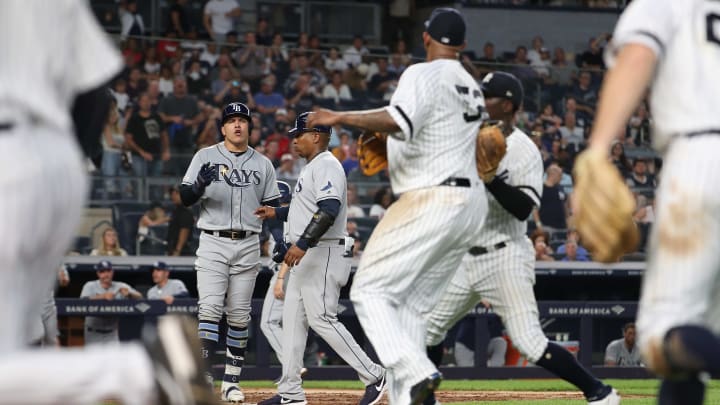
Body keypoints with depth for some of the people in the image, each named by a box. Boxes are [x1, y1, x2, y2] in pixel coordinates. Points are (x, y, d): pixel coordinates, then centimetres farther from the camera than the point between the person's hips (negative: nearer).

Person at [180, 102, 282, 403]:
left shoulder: (263, 164, 10)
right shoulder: (205, 157, 3)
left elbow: (272, 208, 13)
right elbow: (185, 198, -2)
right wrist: (200, 184, -24)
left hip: (248, 245, 2)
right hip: (213, 243, -2)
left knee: (239, 315, 4)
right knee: (210, 308, -14)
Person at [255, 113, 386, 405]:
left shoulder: (326, 165, -14)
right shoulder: (312, 168, 20)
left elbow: (329, 210, -27)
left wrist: (302, 244, -33)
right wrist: (277, 213, 29)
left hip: (322, 254, -11)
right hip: (307, 257, 11)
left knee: (322, 319, -13)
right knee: (293, 318, 9)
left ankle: (374, 377, -9)